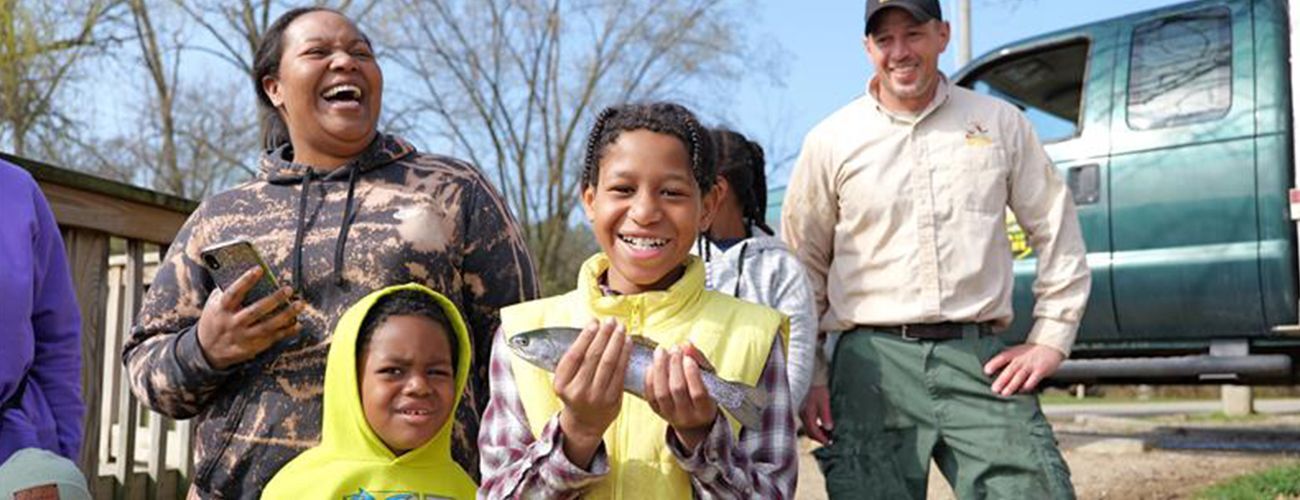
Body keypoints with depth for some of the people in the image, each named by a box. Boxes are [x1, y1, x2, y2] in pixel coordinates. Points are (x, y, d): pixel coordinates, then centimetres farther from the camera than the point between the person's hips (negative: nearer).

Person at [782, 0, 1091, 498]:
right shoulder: (830, 140, 6)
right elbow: (802, 267, 11)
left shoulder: (1001, 122, 9)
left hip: (980, 361, 1)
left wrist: (1050, 340, 7)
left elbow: (1058, 233, 14)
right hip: (872, 364, 0)